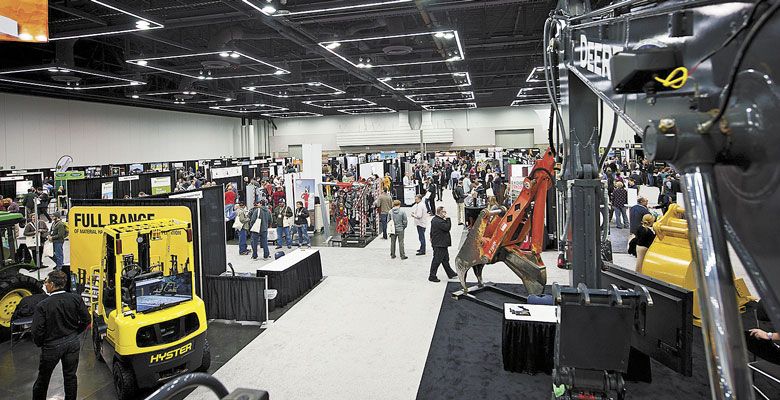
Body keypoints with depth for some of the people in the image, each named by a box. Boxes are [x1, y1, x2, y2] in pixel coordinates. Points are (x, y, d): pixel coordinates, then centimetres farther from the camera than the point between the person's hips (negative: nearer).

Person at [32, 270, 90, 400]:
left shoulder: (42, 306, -19)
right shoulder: (75, 298, -10)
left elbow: (37, 331, -15)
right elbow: (86, 320, -4)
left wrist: (40, 344, 4)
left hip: (52, 346, -3)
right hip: (73, 343, 3)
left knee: (43, 377, 19)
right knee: (70, 376, 15)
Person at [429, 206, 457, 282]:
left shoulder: (435, 220, 12)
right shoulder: (438, 221, -22)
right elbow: (447, 227, -23)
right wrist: (448, 219, -16)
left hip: (442, 244, 11)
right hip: (439, 245, -11)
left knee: (445, 259, 18)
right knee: (437, 260, -2)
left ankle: (450, 274, 29)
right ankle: (432, 276, 7)